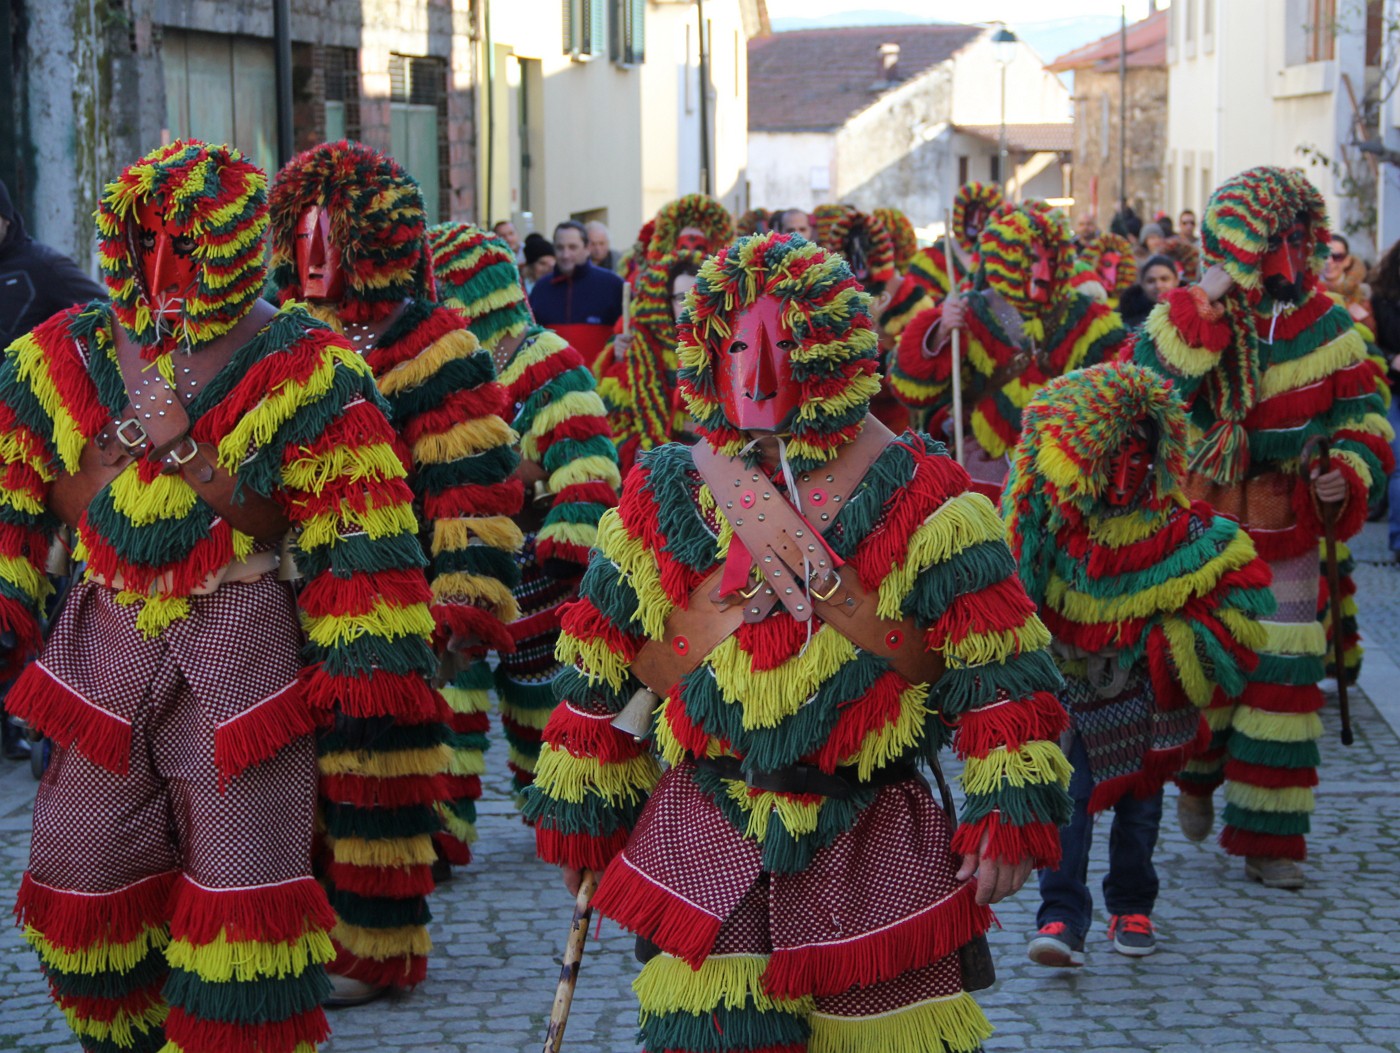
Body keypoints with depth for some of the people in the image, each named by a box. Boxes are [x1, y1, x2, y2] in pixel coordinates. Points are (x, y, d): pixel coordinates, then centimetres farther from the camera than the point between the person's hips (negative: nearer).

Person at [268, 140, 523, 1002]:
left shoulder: (427, 345, -9)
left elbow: (474, 481, -13)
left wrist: (467, 599, -19)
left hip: (381, 606, -7)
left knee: (375, 775, 0)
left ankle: (377, 948, 12)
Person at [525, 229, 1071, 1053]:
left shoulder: (919, 497, -2)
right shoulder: (663, 499, 6)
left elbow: (1000, 670, -4)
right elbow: (600, 671, 12)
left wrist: (1007, 817, -10)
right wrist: (581, 823, 13)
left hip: (877, 859, -1)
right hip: (706, 856, 1)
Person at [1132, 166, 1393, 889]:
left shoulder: (1327, 328, 0)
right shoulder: (1193, 314, -8)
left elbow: (1362, 410, 11)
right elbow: (1147, 378, -27)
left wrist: (1349, 472, -8)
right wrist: (1207, 301, -34)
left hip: (1283, 531, 2)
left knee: (1280, 675, 1)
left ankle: (1267, 839, 10)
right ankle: (1198, 773, 33)